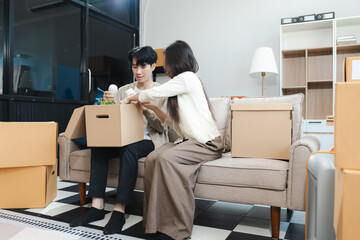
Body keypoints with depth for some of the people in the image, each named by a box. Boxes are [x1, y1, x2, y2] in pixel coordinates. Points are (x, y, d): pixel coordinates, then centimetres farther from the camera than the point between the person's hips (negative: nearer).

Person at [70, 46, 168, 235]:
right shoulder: (123, 90, 15)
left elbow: (162, 127, -6)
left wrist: (145, 108, -21)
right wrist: (107, 103, -13)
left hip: (151, 140, -4)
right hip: (125, 138, 4)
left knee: (129, 150, -36)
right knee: (98, 147, -24)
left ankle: (119, 211, -31)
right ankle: (97, 207, -21)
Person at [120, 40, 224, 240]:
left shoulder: (187, 77, -7)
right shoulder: (182, 82, 21)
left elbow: (154, 93, -7)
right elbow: (171, 122, 20)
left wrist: (129, 99, 10)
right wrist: (152, 107, 14)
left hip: (207, 143, -8)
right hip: (189, 141, 8)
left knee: (166, 158, -30)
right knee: (152, 158, -17)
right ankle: (158, 220, -14)